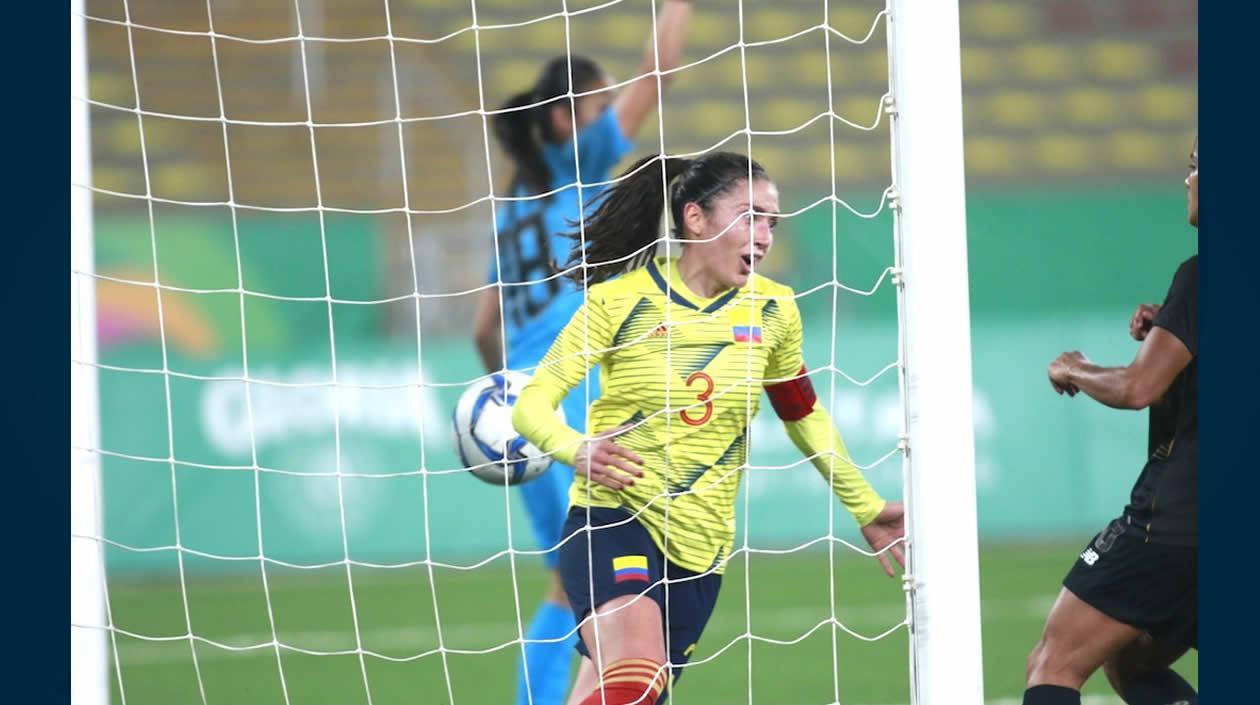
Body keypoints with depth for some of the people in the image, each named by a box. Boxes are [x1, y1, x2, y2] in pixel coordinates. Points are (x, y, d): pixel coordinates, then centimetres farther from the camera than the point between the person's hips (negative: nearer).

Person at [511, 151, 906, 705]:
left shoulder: (771, 310, 7)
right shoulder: (619, 300, -7)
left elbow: (804, 416, 23)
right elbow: (533, 403, -7)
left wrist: (866, 509, 26)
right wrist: (577, 450, -28)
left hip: (698, 550, 5)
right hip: (613, 521, -5)